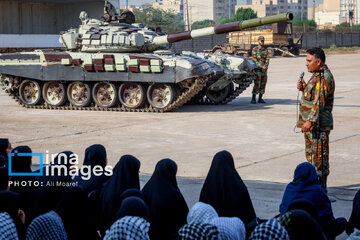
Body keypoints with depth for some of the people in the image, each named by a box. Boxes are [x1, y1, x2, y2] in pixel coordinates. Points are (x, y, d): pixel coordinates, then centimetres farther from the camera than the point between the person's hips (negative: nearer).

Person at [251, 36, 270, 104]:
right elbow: (255, 59, -8)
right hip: (257, 68, -5)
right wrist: (261, 67, -14)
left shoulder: (266, 50, 12)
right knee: (257, 84, -11)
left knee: (263, 84, 5)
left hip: (264, 69, 5)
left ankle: (260, 98, 10)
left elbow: (267, 59, 3)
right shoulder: (255, 49, -1)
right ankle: (253, 98, -7)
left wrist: (265, 66, -13)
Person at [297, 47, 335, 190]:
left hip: (318, 124, -11)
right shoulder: (318, 74, 15)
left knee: (319, 156, -6)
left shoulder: (323, 77, -18)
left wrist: (310, 121, -29)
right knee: (310, 154, 18)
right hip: (312, 124, 11)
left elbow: (319, 102, -25)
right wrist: (304, 88, 5)